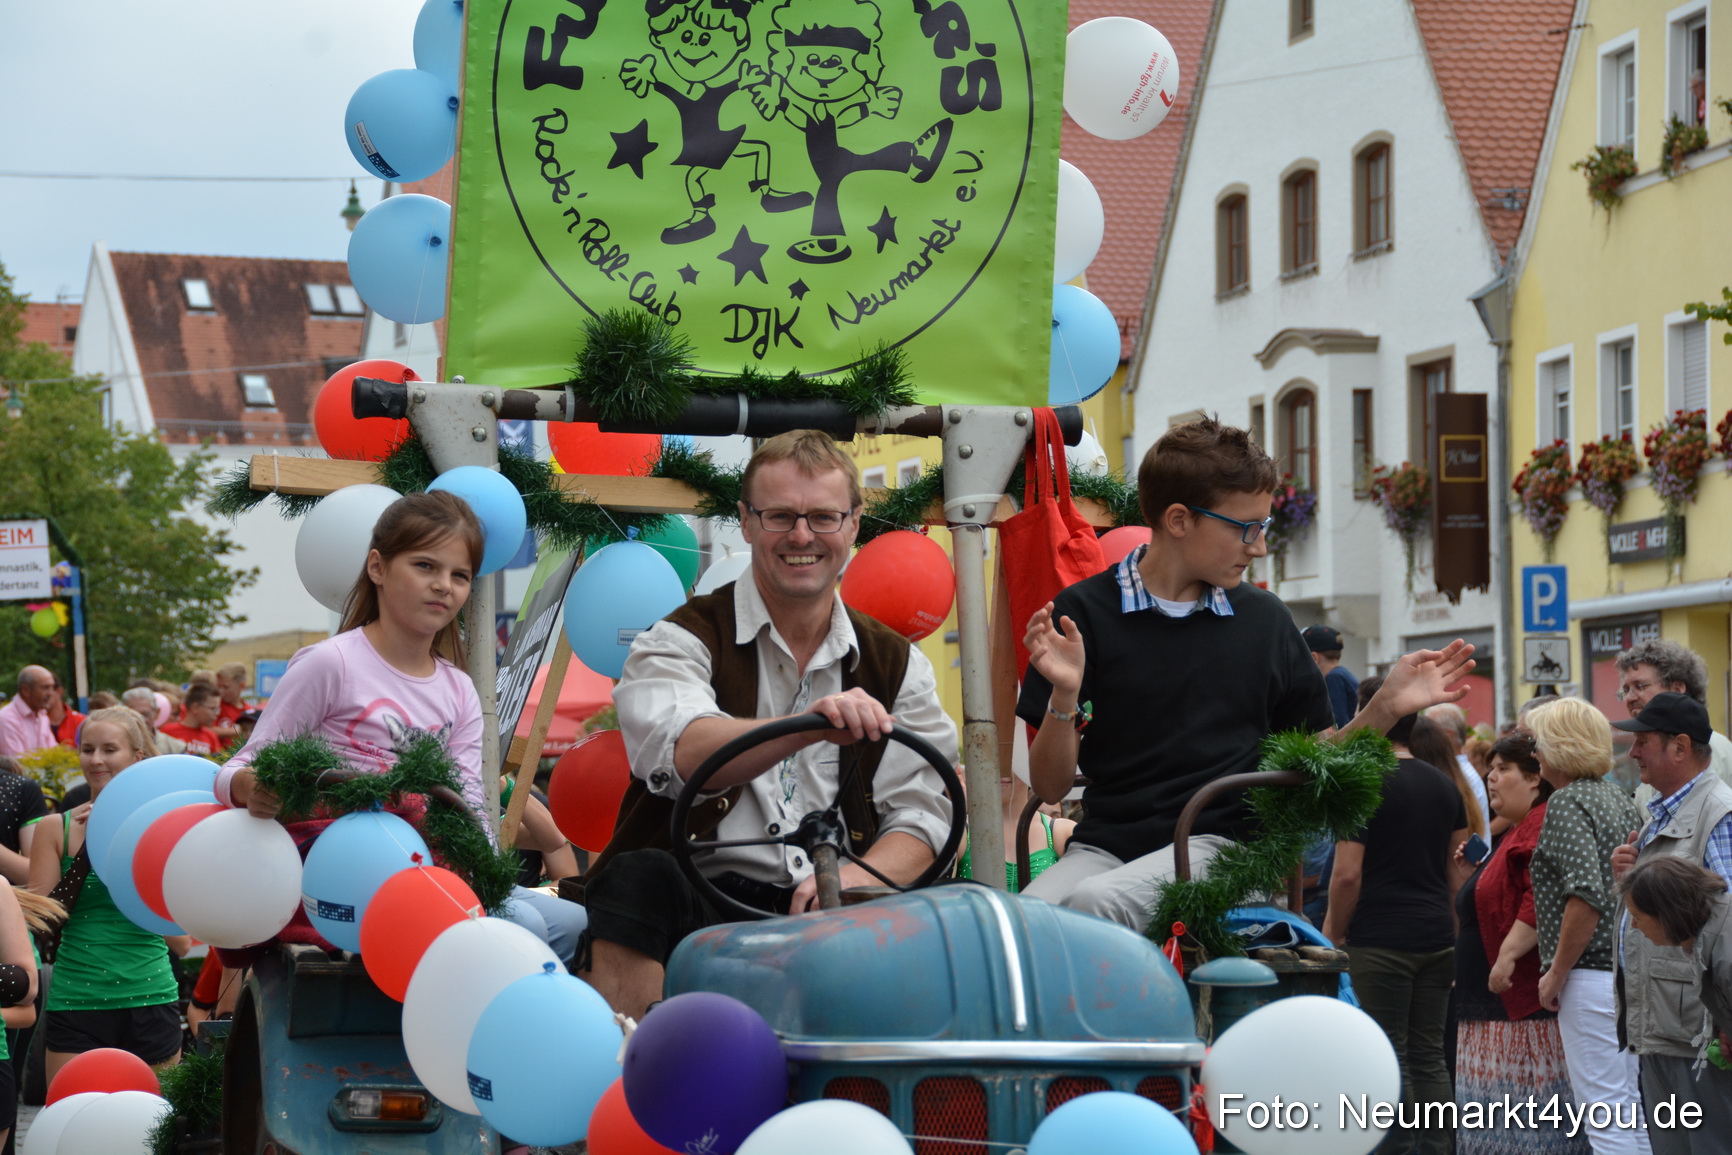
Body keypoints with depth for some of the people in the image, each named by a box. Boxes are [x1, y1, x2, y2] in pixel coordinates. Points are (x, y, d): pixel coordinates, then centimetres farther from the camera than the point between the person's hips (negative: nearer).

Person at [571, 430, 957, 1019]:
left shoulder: (898, 665, 18)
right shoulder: (684, 639, 6)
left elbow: (920, 816, 9)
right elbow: (679, 754, -17)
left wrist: (854, 879, -14)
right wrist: (810, 725, -35)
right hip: (701, 905, -2)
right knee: (638, 877, -35)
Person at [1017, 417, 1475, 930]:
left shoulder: (1265, 619, 14)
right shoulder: (1084, 612, 3)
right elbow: (1050, 786, 1)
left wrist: (1386, 707, 3)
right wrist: (1063, 696, -17)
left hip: (1220, 843, 1)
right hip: (1104, 843, -1)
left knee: (1095, 902, -32)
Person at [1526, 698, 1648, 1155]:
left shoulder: (1567, 802, -12)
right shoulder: (1616, 796, 15)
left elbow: (1587, 894, -23)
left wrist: (1556, 974, -16)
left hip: (1593, 977, -9)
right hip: (1629, 970, 9)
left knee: (1603, 1111, -7)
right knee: (1627, 1107, 14)